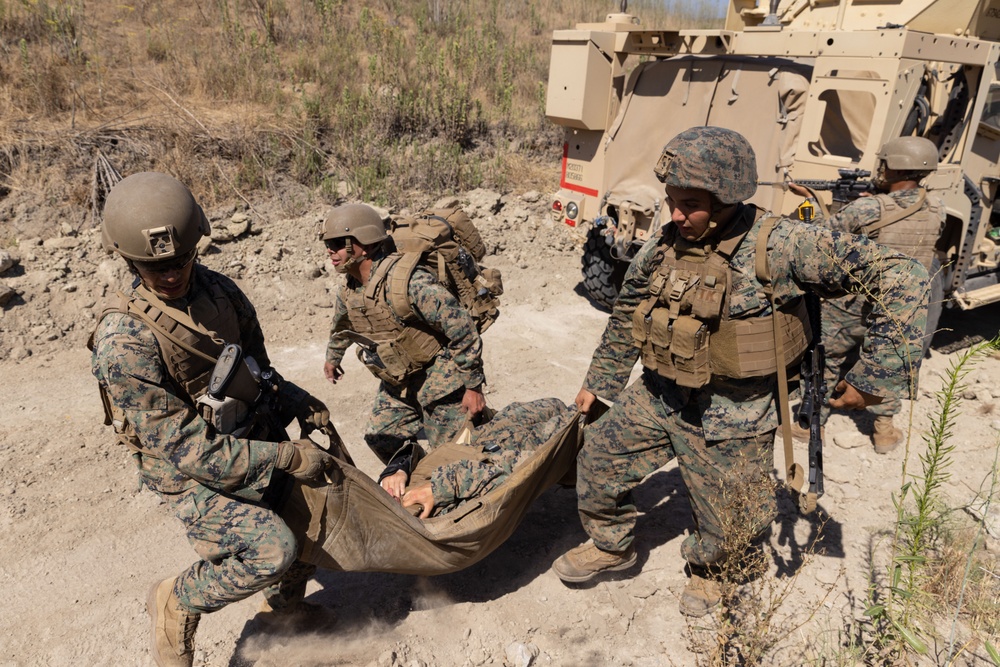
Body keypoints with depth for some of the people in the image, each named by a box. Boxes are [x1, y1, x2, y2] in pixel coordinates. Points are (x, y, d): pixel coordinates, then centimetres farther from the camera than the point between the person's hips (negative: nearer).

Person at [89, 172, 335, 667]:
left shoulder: (217, 289, -3)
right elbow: (180, 446, -23)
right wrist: (285, 457, -24)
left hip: (260, 447, 7)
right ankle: (176, 607, 8)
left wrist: (299, 405, -5)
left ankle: (282, 604, 42)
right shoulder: (123, 339, -24)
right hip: (194, 476, -7)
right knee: (273, 550, -23)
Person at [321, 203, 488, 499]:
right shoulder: (349, 291, -1)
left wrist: (473, 385, -22)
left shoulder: (406, 281, -30)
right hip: (399, 381, 8)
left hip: (440, 377, -8)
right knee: (380, 436, 13)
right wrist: (332, 356, 41)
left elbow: (461, 327, -27)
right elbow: (341, 324, 24)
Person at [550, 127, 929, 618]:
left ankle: (707, 570, 51)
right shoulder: (664, 245, -6)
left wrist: (875, 374, -22)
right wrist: (598, 383, 15)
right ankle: (611, 545, 38)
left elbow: (901, 277, -22)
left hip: (731, 416, -4)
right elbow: (626, 316, 9)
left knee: (724, 519, 14)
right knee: (597, 458, 9)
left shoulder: (779, 246, -23)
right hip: (659, 395, 5)